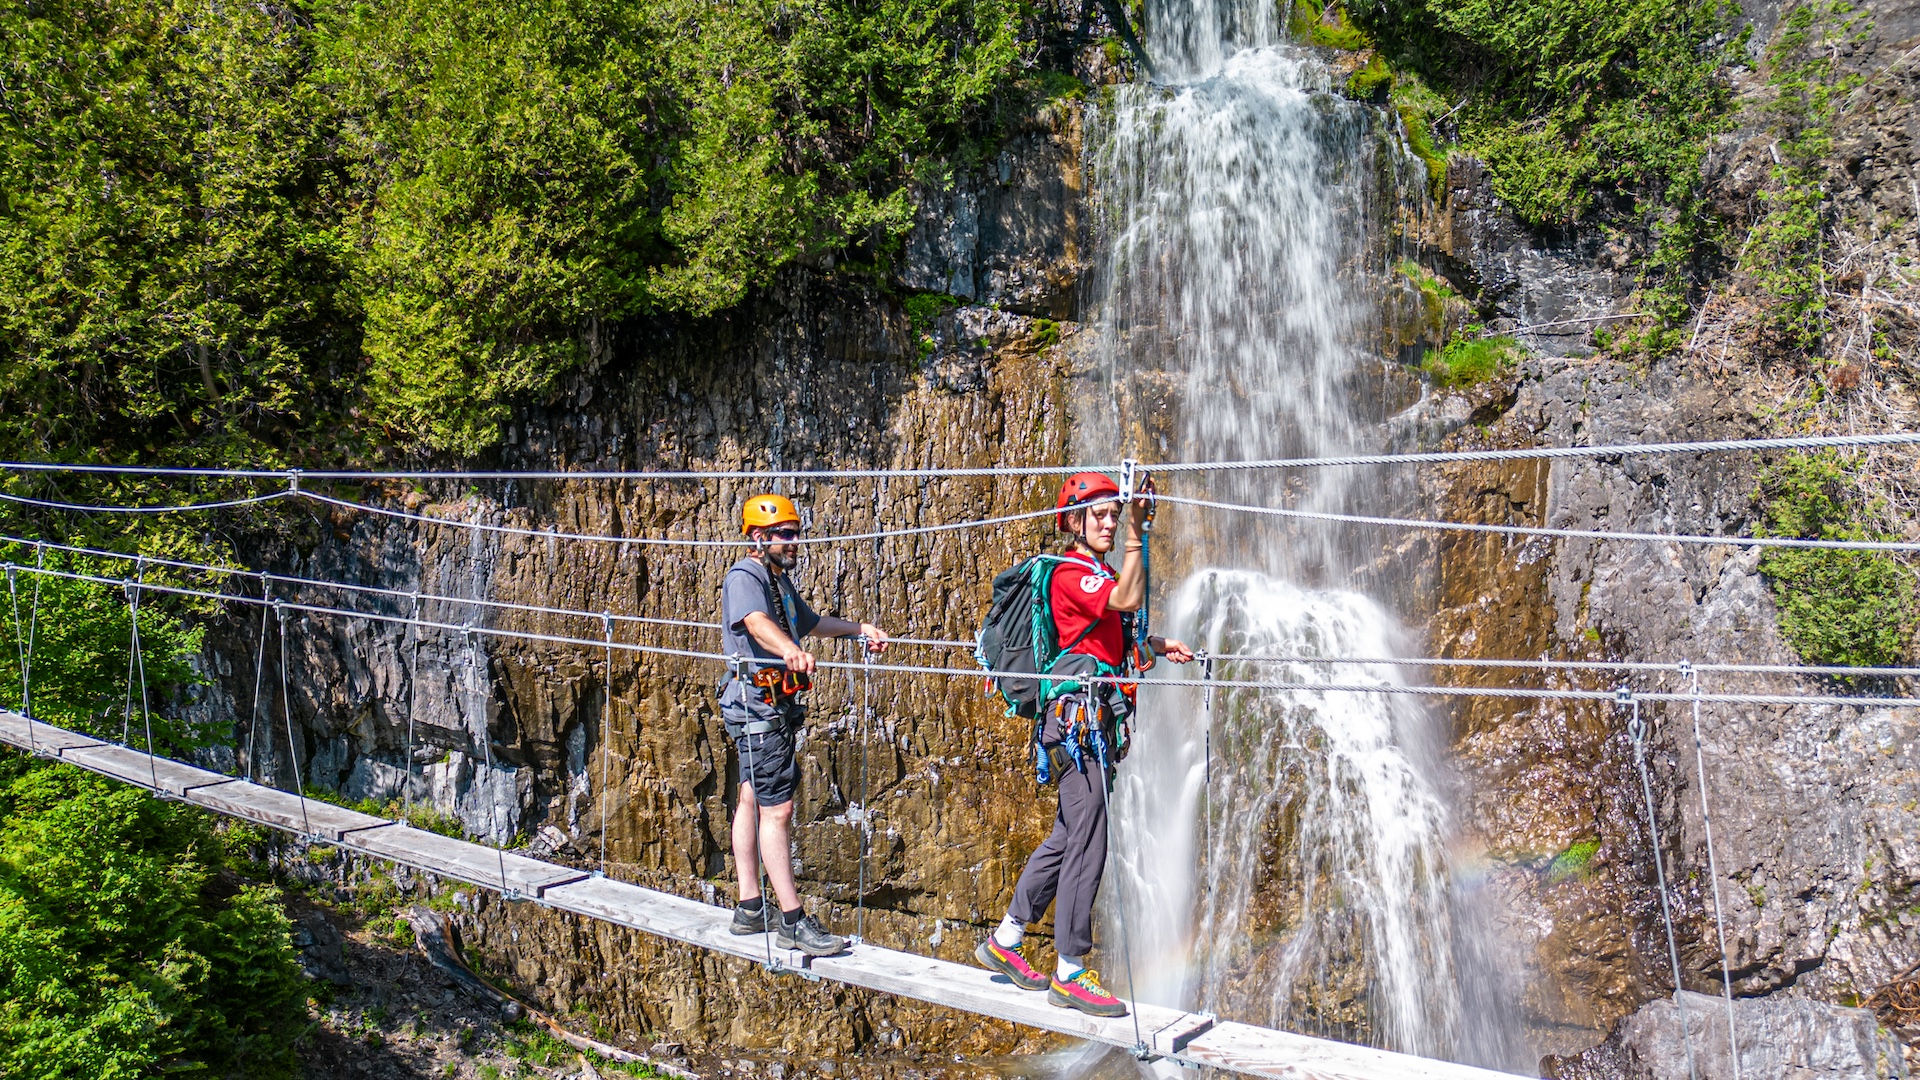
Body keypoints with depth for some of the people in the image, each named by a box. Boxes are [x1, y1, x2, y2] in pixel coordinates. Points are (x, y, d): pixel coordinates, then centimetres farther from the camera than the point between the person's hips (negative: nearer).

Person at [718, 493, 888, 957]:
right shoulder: (745, 576, -13)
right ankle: (792, 922, -8)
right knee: (777, 808, -10)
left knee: (753, 801, 14)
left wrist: (860, 628, 32)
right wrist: (792, 651, -53)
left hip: (775, 705, 10)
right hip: (757, 704, -10)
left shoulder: (780, 579, 18)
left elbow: (812, 623, 36)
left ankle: (750, 910, 21)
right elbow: (757, 622, -35)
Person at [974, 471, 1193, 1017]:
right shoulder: (1071, 573, -13)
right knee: (1087, 843, -7)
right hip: (1077, 712, -10)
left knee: (1068, 835, 15)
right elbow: (1130, 601, -29)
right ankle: (1070, 973, 2)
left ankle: (1004, 941, 26)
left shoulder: (1102, 573, 18)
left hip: (1098, 718, 10)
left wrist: (1156, 645, 14)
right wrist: (1137, 534, -32)